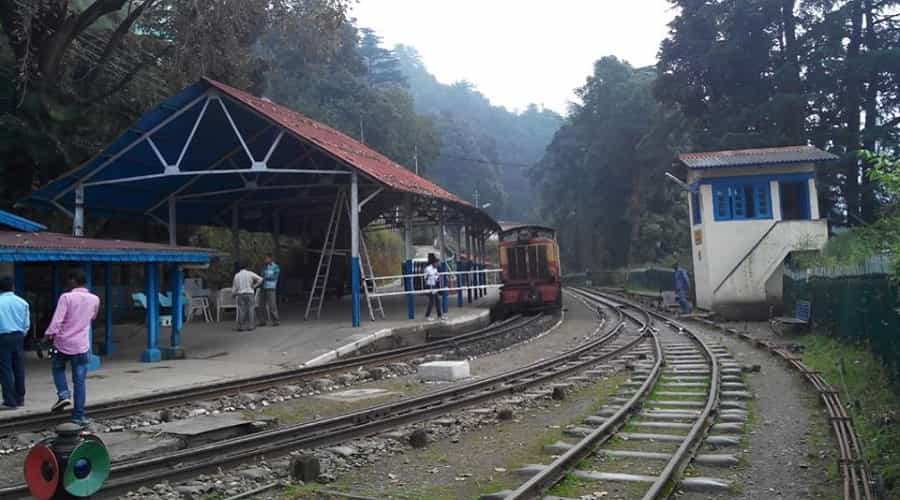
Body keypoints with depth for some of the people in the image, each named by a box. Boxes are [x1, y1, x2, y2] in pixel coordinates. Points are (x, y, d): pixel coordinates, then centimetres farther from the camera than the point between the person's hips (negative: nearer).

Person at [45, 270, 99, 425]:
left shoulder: (66, 297, -10)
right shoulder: (94, 299, 4)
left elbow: (57, 320, -18)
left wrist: (48, 334, -11)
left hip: (63, 343, -2)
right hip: (82, 346, 2)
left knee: (58, 368, 26)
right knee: (79, 382, 5)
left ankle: (63, 394, 6)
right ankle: (78, 416, 5)